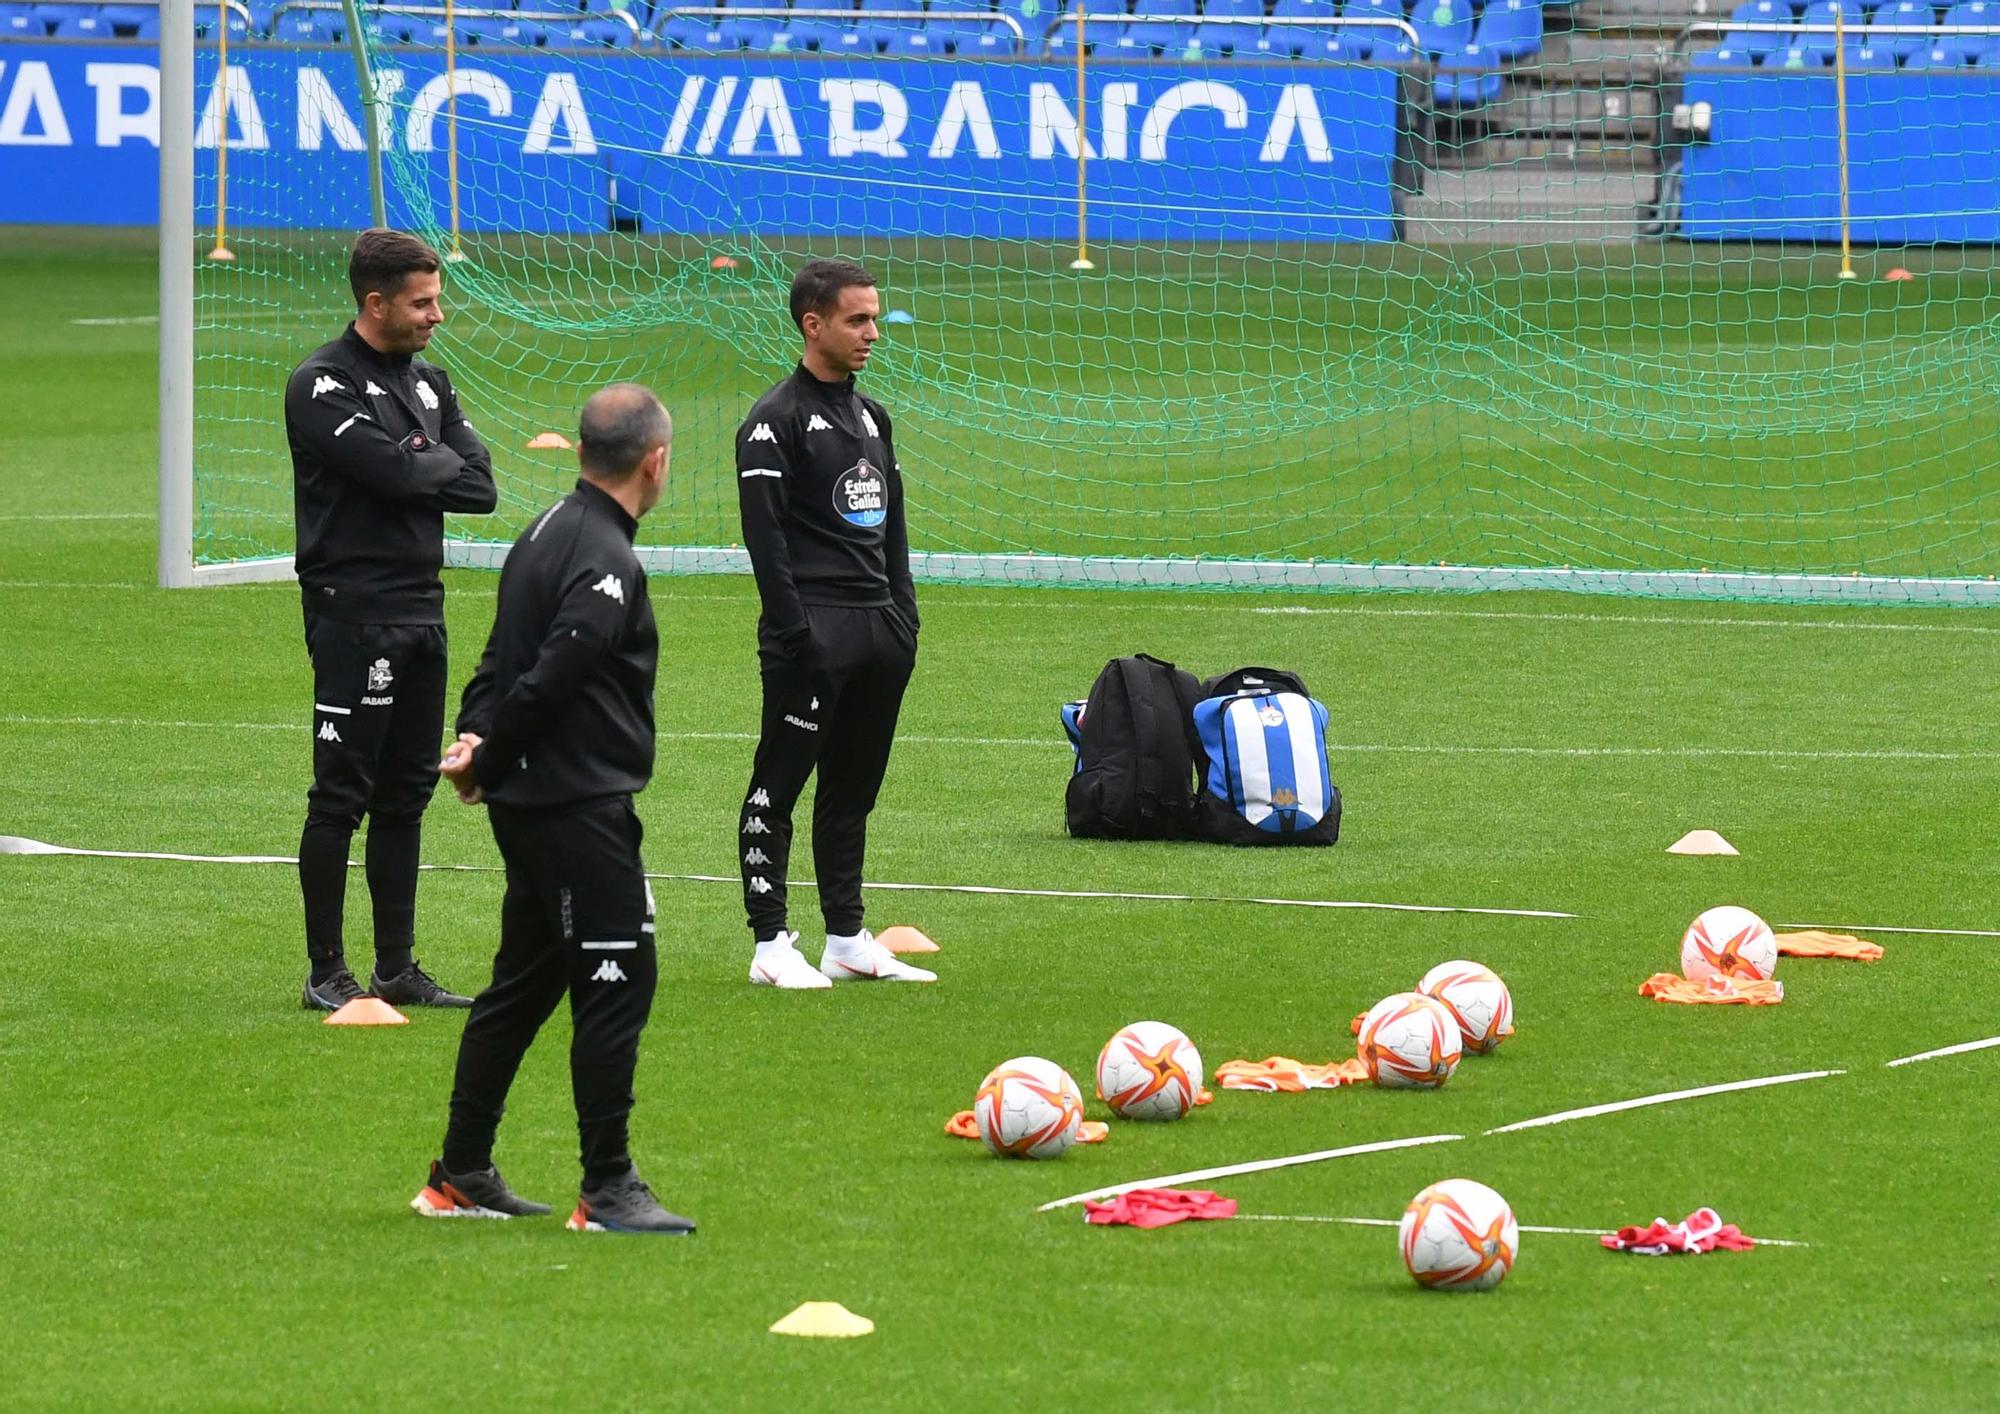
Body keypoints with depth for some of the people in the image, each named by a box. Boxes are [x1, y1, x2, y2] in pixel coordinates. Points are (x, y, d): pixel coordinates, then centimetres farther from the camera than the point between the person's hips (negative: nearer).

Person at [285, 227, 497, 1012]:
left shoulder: (428, 382, 15)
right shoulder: (323, 385, -9)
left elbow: (480, 486, 6)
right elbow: (394, 472, -21)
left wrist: (416, 468, -9)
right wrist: (441, 463, -2)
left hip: (421, 610, 8)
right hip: (354, 613, -8)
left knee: (406, 796, 11)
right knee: (342, 795, -4)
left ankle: (397, 969, 16)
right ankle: (326, 972, 1)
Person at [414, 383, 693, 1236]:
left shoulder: (550, 531, 14)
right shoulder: (606, 562, -17)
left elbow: (506, 661, 14)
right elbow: (548, 679, -21)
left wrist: (477, 738, 0)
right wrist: (488, 760, -9)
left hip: (530, 804, 10)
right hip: (580, 806, -10)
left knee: (525, 982, 16)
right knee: (616, 982, -6)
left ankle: (460, 1176, 21)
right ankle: (607, 1191, -6)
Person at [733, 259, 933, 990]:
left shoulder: (870, 417, 17)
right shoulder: (775, 422, -7)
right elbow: (765, 537, -12)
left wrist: (903, 616, 14)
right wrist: (795, 636, -17)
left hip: (879, 629, 8)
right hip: (814, 630, -8)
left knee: (853, 791, 12)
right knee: (778, 786, -4)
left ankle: (847, 941, 17)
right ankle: (771, 946, -3)